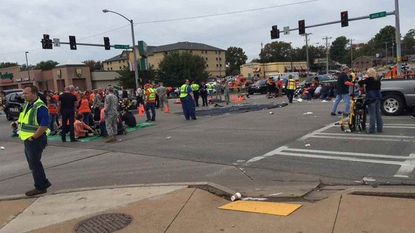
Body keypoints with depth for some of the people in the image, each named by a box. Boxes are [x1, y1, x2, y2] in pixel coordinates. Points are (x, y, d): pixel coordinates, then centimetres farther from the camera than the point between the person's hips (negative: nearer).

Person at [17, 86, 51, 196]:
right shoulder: (26, 105, 10)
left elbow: (44, 125, -26)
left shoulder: (40, 107, -19)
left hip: (35, 140, -9)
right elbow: (22, 121, 22)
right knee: (33, 163, 18)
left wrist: (33, 137, -20)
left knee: (35, 164, 1)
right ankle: (44, 182, 32)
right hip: (27, 140, 9)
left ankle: (40, 187, 15)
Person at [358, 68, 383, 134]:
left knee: (372, 114, -6)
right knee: (378, 113, 13)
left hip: (371, 98, -8)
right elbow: (378, 88, 17)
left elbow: (360, 82, -16)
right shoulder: (377, 79, 10)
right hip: (378, 97, 8)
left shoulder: (369, 79, -11)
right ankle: (379, 128, 18)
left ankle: (371, 129, -4)